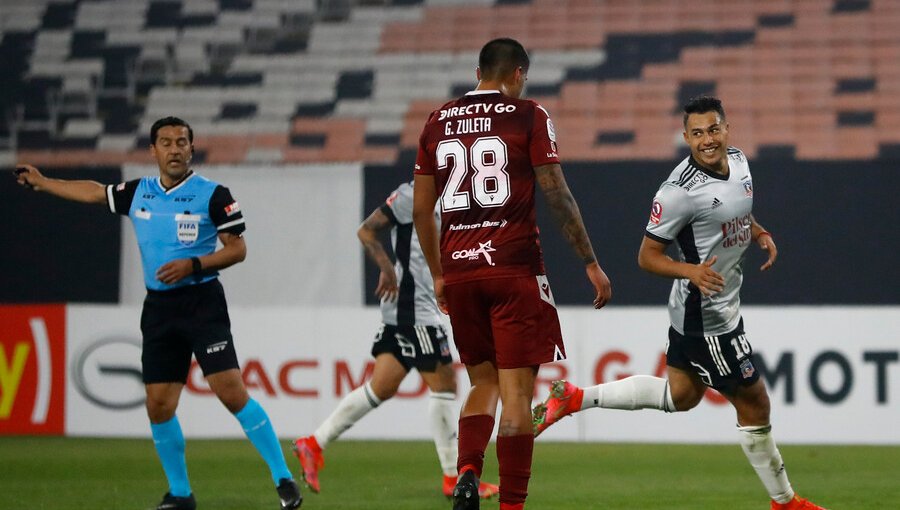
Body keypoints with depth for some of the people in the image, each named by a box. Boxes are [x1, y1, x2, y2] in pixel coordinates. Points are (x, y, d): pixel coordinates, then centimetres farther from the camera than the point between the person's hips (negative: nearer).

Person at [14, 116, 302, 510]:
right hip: (158, 307, 5)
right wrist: (41, 182, 33)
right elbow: (93, 192, 26)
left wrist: (193, 264, -18)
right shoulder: (138, 193, 9)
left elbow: (237, 249, -5)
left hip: (202, 301, -5)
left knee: (231, 390, -17)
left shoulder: (212, 194, -5)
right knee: (159, 405, 2)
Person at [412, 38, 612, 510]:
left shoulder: (438, 122, 11)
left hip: (459, 271, 4)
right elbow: (558, 197, -5)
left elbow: (421, 210, 13)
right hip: (514, 269, -4)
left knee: (483, 381, 17)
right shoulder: (528, 117, -2)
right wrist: (591, 263, 2)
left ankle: (467, 472, -6)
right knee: (517, 390, 0)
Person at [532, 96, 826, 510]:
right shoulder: (679, 192, -25)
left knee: (679, 396, 23)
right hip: (707, 316, -9)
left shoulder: (738, 161, 1)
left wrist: (760, 233, 2)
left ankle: (573, 398, 25)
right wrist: (692, 270, -35)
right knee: (754, 404, 3)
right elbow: (647, 256, -18)